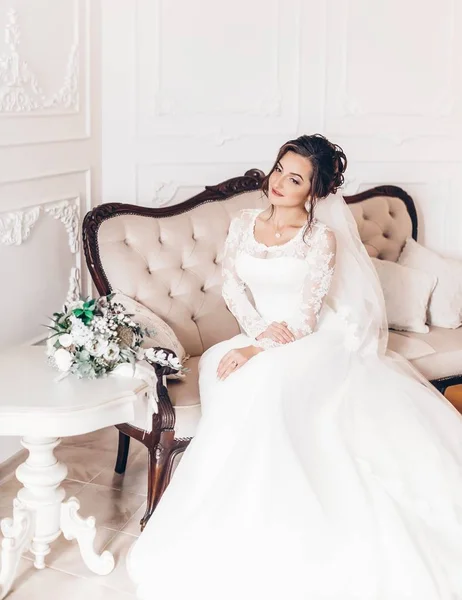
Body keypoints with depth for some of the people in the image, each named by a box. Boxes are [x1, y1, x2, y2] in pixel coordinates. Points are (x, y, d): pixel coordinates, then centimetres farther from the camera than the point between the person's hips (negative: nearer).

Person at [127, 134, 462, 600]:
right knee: (218, 368, -27)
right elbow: (231, 286, 2)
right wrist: (261, 328, -16)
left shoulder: (321, 237, -9)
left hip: (311, 342, -4)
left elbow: (306, 316, -13)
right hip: (258, 340, 5)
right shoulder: (244, 224, 7)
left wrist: (256, 349, -24)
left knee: (261, 381, -34)